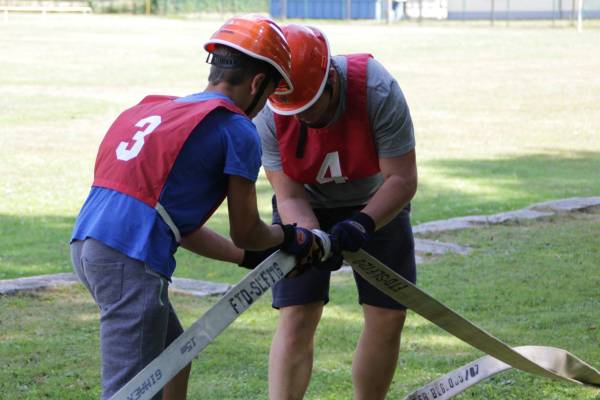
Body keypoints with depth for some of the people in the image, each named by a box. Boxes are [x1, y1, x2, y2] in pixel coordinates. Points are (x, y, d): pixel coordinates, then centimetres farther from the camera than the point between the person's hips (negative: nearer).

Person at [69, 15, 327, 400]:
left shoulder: (161, 109, 23)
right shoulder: (238, 130, -2)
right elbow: (246, 232, 6)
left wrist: (252, 257, 33)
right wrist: (288, 237, 27)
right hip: (131, 261, -9)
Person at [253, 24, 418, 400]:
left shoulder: (377, 91, -33)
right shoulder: (269, 114, -28)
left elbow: (402, 179, -29)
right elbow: (289, 197, -22)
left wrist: (362, 223, -45)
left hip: (376, 205, 0)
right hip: (307, 209, 0)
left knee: (389, 316, 0)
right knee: (296, 318, -12)